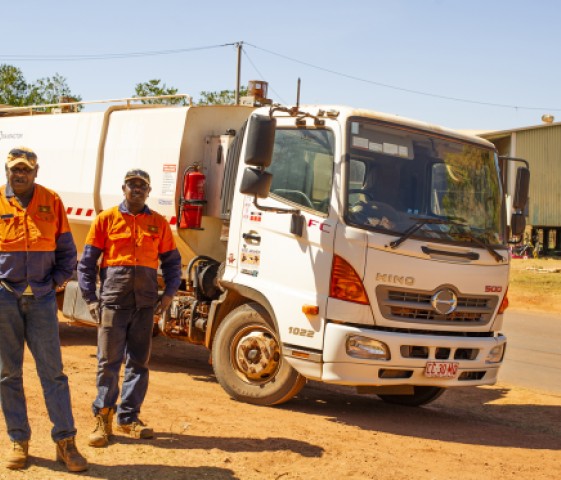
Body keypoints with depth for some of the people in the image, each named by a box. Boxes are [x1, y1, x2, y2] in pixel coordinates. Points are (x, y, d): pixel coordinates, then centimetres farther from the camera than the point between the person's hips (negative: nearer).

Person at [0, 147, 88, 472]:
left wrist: (57, 279, -2)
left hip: (42, 298, 0)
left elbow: (66, 249, 10)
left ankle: (66, 442, 5)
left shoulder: (51, 202, 4)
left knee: (53, 371, 0)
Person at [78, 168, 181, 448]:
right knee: (108, 361, -1)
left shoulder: (158, 223, 10)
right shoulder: (107, 219, 4)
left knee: (139, 362, 7)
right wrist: (90, 298, -4)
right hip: (113, 300, -2)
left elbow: (172, 262, 14)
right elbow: (87, 262, 3)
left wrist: (169, 293, 0)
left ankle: (129, 417, 16)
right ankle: (103, 417, 9)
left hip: (145, 303, 3)